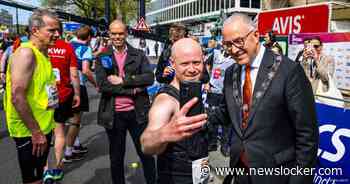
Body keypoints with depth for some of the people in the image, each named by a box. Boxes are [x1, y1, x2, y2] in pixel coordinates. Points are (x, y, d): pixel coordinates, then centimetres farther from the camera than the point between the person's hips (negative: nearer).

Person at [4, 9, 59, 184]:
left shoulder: (42, 54, 10)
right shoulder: (26, 53, -18)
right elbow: (17, 96, -26)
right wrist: (35, 132, -22)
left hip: (43, 128, 9)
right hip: (29, 132, -8)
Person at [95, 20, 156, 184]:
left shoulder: (138, 55, 3)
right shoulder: (102, 57, 2)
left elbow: (149, 78, -11)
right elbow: (102, 84, -11)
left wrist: (122, 80, -17)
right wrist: (132, 89, -16)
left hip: (137, 112, 0)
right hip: (114, 114, 0)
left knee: (146, 153, 13)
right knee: (116, 157, 17)